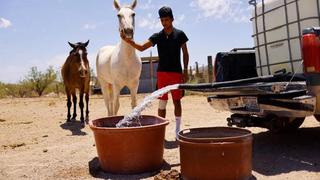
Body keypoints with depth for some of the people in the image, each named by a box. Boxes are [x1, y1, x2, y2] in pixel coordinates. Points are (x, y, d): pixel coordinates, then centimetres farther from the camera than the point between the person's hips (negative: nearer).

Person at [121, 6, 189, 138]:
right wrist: (128, 40, -22)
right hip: (162, 72, 1)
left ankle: (178, 129, 16)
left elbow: (185, 54, 6)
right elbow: (142, 47, -7)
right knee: (162, 102, 4)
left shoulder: (180, 34, 1)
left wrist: (185, 71, -1)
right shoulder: (157, 36, 4)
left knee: (177, 101, 5)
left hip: (176, 72, -1)